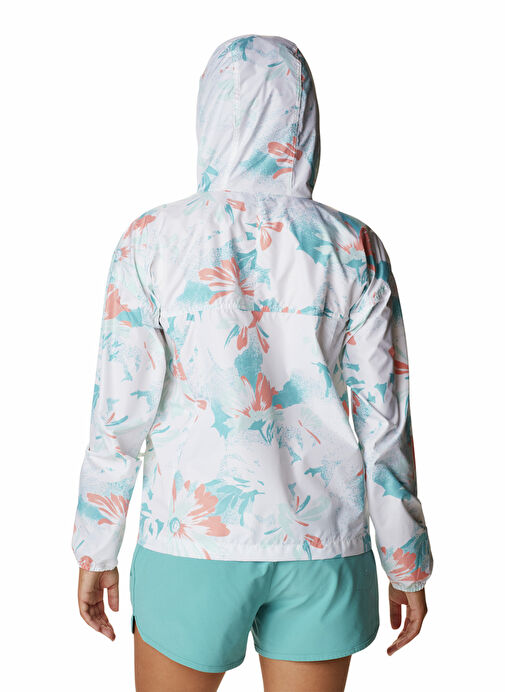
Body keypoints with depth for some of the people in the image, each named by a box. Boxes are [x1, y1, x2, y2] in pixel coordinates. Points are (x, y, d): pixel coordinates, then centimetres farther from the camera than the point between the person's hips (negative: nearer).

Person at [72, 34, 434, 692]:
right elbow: (383, 422, -3)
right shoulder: (354, 248, -4)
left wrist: (96, 548, 6)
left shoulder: (151, 240, -7)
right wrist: (407, 566, 8)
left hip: (194, 538, -1)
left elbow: (121, 411, -7)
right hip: (324, 541, 1)